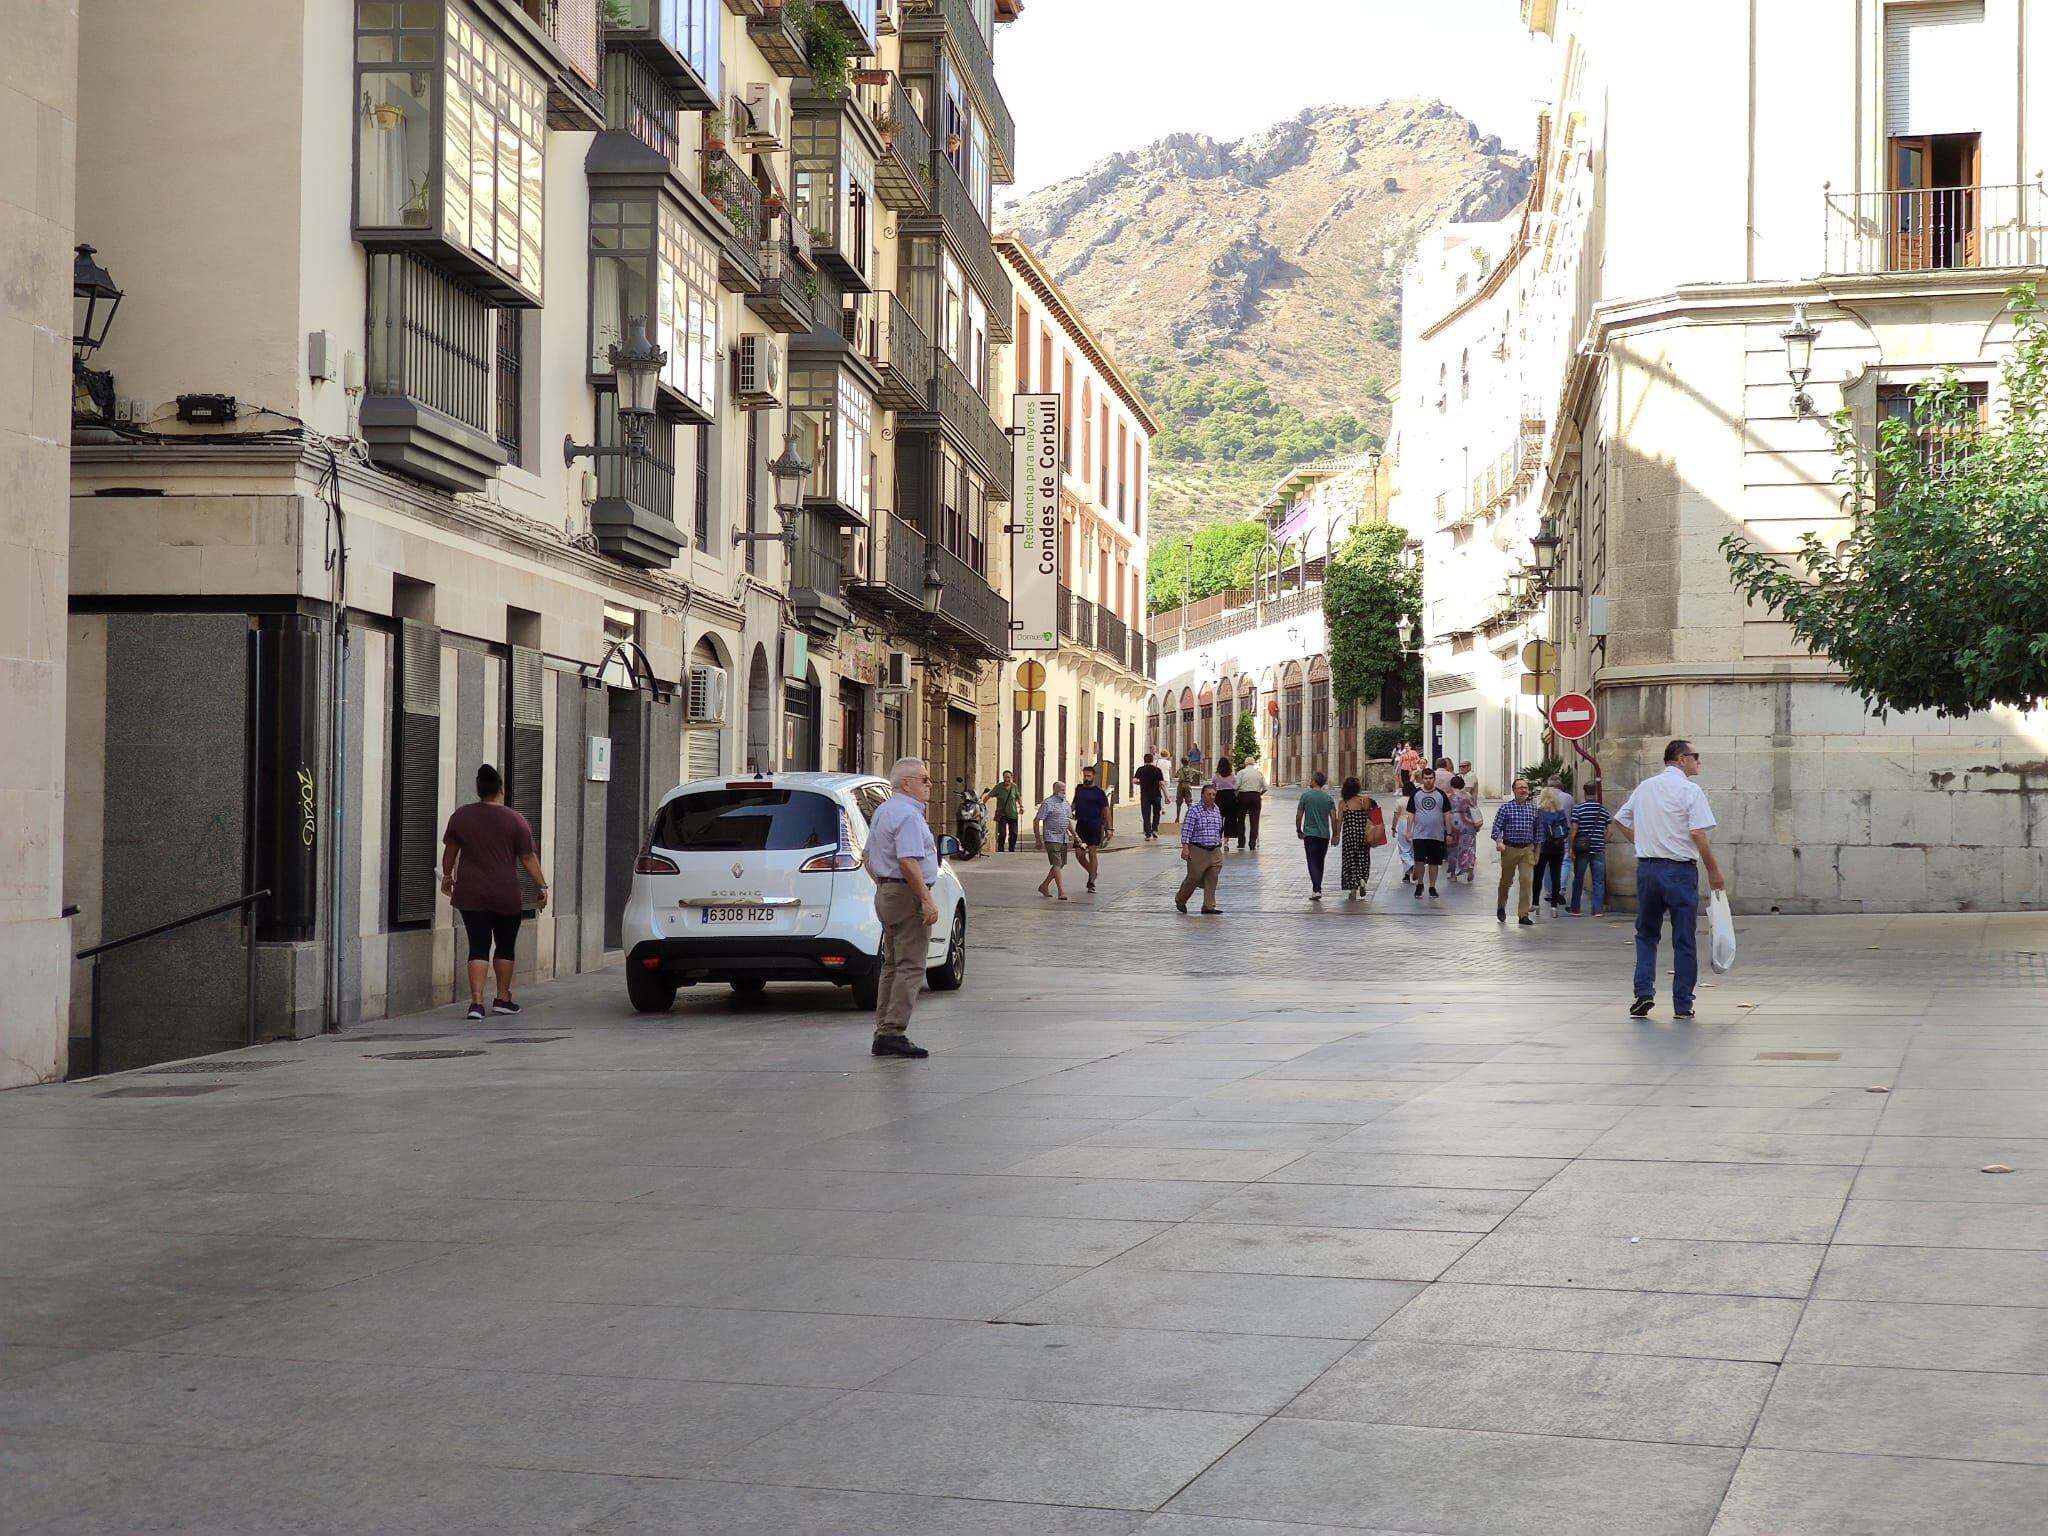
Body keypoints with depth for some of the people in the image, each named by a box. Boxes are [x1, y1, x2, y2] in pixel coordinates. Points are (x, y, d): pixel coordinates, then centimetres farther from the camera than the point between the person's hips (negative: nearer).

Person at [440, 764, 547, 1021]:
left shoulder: (461, 816, 0)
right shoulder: (515, 820, -7)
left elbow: (450, 850, 11)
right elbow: (528, 858, -5)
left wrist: (447, 876, 26)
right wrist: (542, 886, 2)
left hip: (471, 894, 1)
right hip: (506, 897, -1)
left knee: (479, 947, -1)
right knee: (505, 945, 15)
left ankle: (476, 1000, -14)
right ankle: (502, 998, 21)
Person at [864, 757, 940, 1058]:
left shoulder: (884, 811, 16)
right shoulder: (908, 815, -17)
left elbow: (870, 858, 24)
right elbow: (908, 861, -26)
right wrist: (927, 900, -24)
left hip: (886, 894, 10)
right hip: (907, 896, -10)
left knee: (892, 965, 14)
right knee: (910, 967, -8)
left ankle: (884, 1033, 16)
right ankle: (893, 1033, -12)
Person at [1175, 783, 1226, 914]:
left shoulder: (1217, 810, 10)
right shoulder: (1194, 810, -9)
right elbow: (1186, 830, -11)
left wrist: (1219, 844, 21)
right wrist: (1185, 848, -16)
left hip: (1215, 851, 5)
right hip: (1198, 850, -5)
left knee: (1212, 879, 1)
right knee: (1194, 877, 3)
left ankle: (1209, 906, 6)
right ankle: (1180, 900, 24)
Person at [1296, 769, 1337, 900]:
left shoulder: (1306, 795, -6)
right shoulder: (1329, 797, 1)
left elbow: (1299, 815, -4)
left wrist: (1299, 830, 10)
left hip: (1310, 834, -3)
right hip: (1324, 835, 3)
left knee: (1313, 863, -4)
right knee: (1320, 863, 16)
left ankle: (1317, 890, -18)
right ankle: (1317, 888, 23)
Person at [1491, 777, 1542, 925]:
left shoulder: (1533, 808, 6)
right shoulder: (1506, 807, -2)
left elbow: (1538, 829, 12)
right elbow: (1497, 826, -4)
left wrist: (1537, 849, 11)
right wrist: (1498, 841, -21)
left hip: (1527, 849, 1)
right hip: (1509, 848, -1)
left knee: (1526, 881, -9)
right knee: (1506, 880, 12)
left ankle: (1524, 915, -5)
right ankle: (1501, 908, 36)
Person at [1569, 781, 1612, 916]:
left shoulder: (1578, 808, -6)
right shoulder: (1604, 810, 3)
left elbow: (1574, 829, -9)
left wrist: (1571, 848, -6)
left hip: (1582, 849, -1)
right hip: (1599, 849, 1)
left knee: (1578, 879, 9)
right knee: (1598, 881, 4)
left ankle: (1575, 909, 14)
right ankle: (1598, 910, 0)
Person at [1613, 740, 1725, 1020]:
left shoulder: (1644, 787, 11)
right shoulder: (1690, 790, -8)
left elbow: (1620, 820, 21)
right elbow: (1698, 834, -15)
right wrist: (1713, 871, -8)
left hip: (1646, 867, 5)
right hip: (1680, 869, -5)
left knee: (1646, 934, 17)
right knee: (1684, 940, 4)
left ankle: (1644, 992, 3)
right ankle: (1682, 1004, 6)